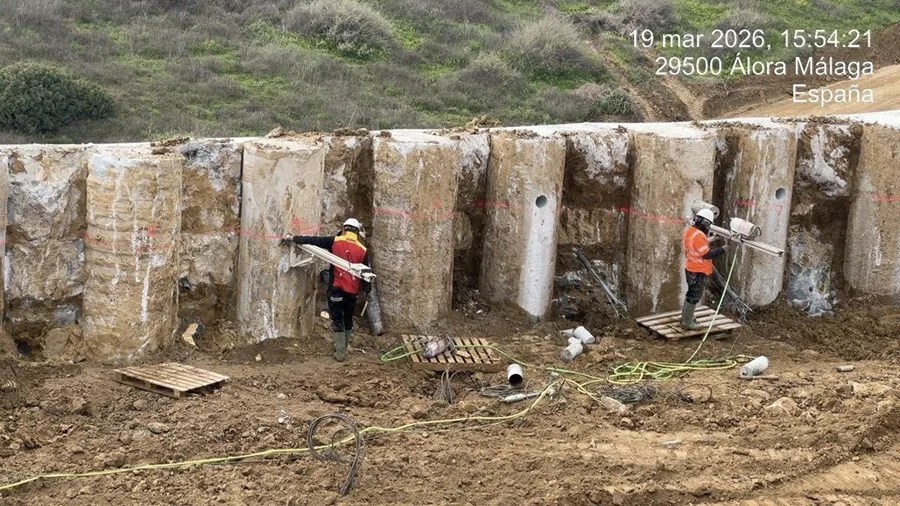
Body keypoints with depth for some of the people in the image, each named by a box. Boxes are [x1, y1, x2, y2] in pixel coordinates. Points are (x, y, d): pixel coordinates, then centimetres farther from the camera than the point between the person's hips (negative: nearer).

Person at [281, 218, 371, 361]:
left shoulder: (335, 242, -4)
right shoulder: (363, 250, 2)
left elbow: (313, 240, -4)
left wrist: (292, 238, 3)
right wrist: (367, 290, 18)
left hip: (336, 289, -2)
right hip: (353, 291, 3)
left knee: (338, 321, 4)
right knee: (348, 320, 18)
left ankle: (340, 353, 4)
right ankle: (343, 348, 27)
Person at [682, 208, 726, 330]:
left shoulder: (690, 231, 4)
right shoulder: (699, 236, -26)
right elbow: (707, 254, -24)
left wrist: (709, 240, 11)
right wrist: (722, 249, -18)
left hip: (690, 268, 10)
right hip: (698, 272, -10)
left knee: (691, 293, 23)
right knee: (694, 296, 0)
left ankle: (685, 316, 34)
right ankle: (687, 322, 7)